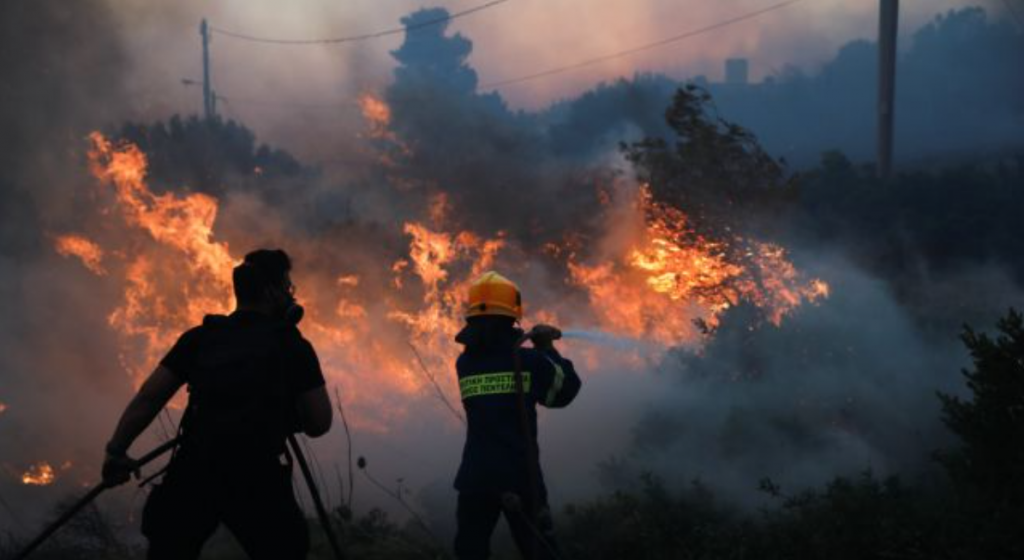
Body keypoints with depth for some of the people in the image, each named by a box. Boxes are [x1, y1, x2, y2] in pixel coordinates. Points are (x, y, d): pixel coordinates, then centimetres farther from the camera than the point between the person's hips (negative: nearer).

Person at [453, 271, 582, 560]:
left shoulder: (464, 363, 4)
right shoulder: (529, 360, -5)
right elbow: (566, 390, 10)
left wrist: (526, 342, 26)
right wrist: (548, 349, 21)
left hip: (476, 478, 2)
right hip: (520, 477, -2)